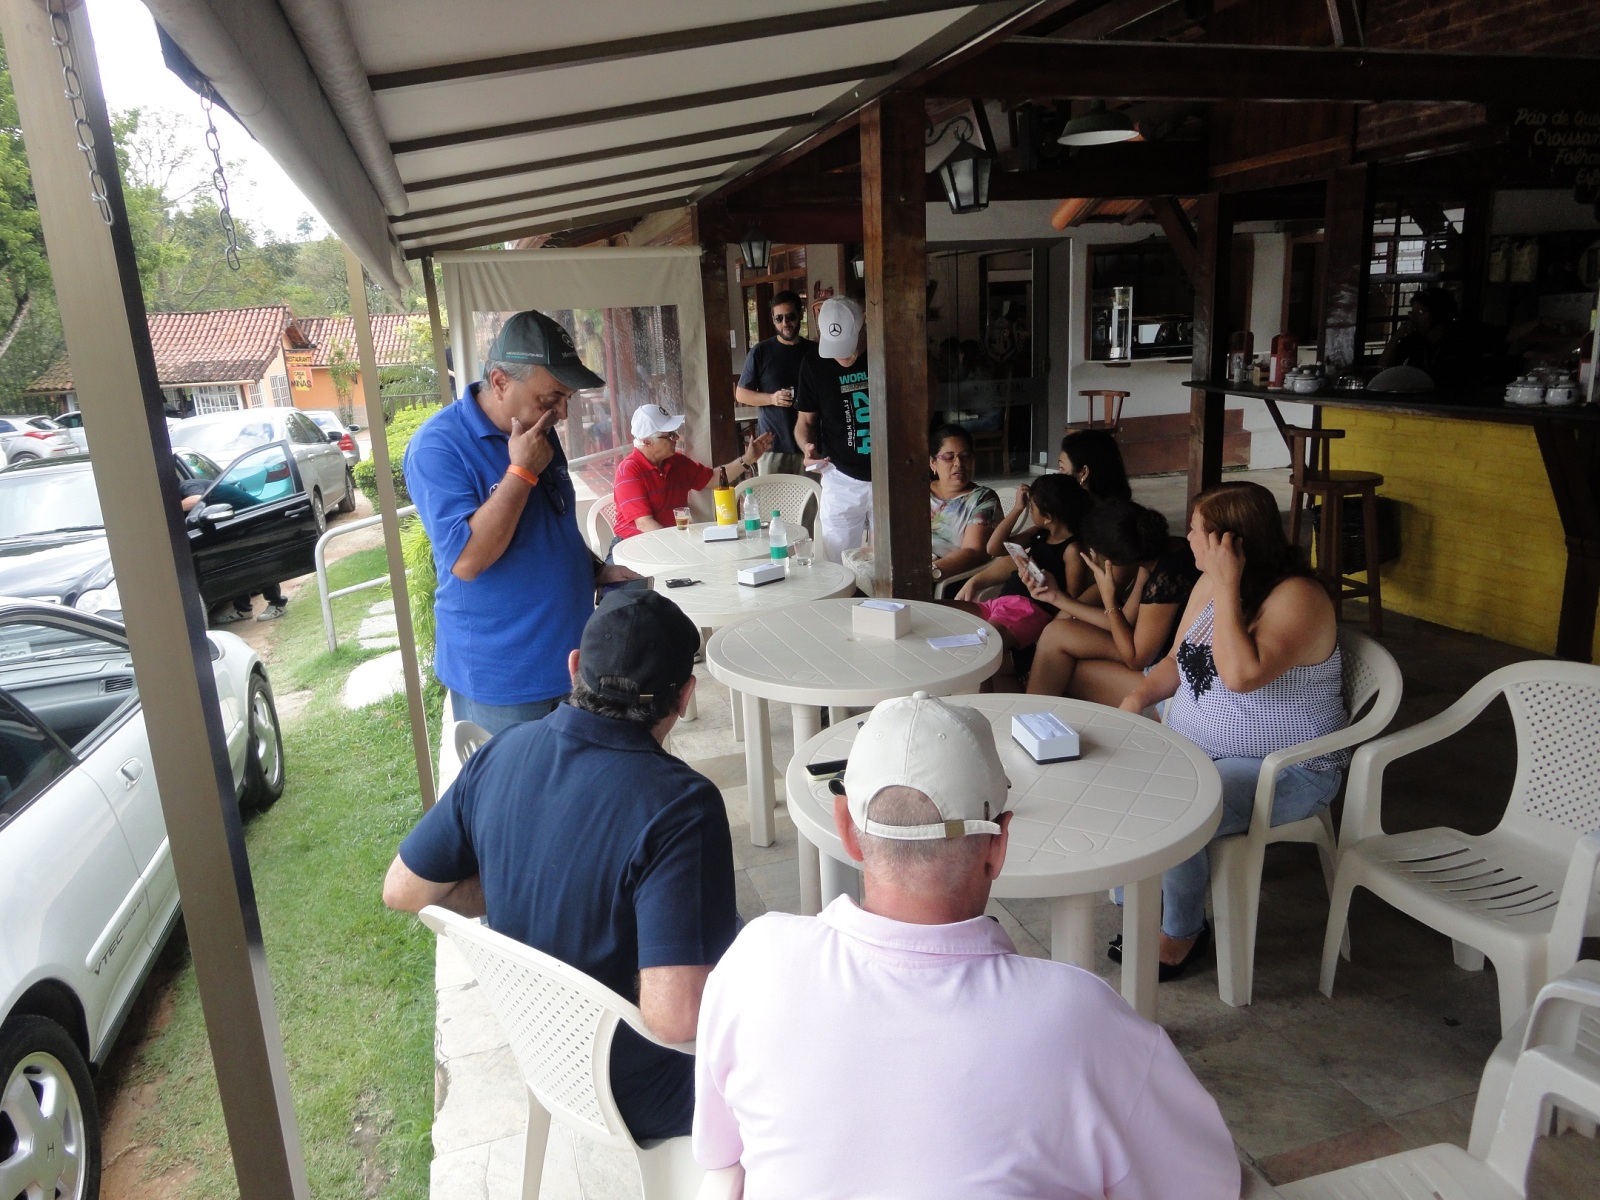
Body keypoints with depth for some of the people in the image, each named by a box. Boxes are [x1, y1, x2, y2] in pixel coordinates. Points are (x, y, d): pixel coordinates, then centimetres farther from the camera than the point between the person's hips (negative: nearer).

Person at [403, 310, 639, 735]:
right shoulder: (438, 447, -19)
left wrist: (598, 570, 4)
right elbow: (466, 560, -28)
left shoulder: (539, 430, 6)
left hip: (572, 660, 7)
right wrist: (522, 471, -25)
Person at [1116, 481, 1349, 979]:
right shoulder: (1209, 585, 6)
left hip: (1283, 771, -8)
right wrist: (1137, 697, -3)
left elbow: (1241, 674, -35)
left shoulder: (1296, 598, -20)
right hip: (1192, 746, 8)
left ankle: (1183, 933, -1)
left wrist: (1228, 588, -29)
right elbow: (1177, 661, 16)